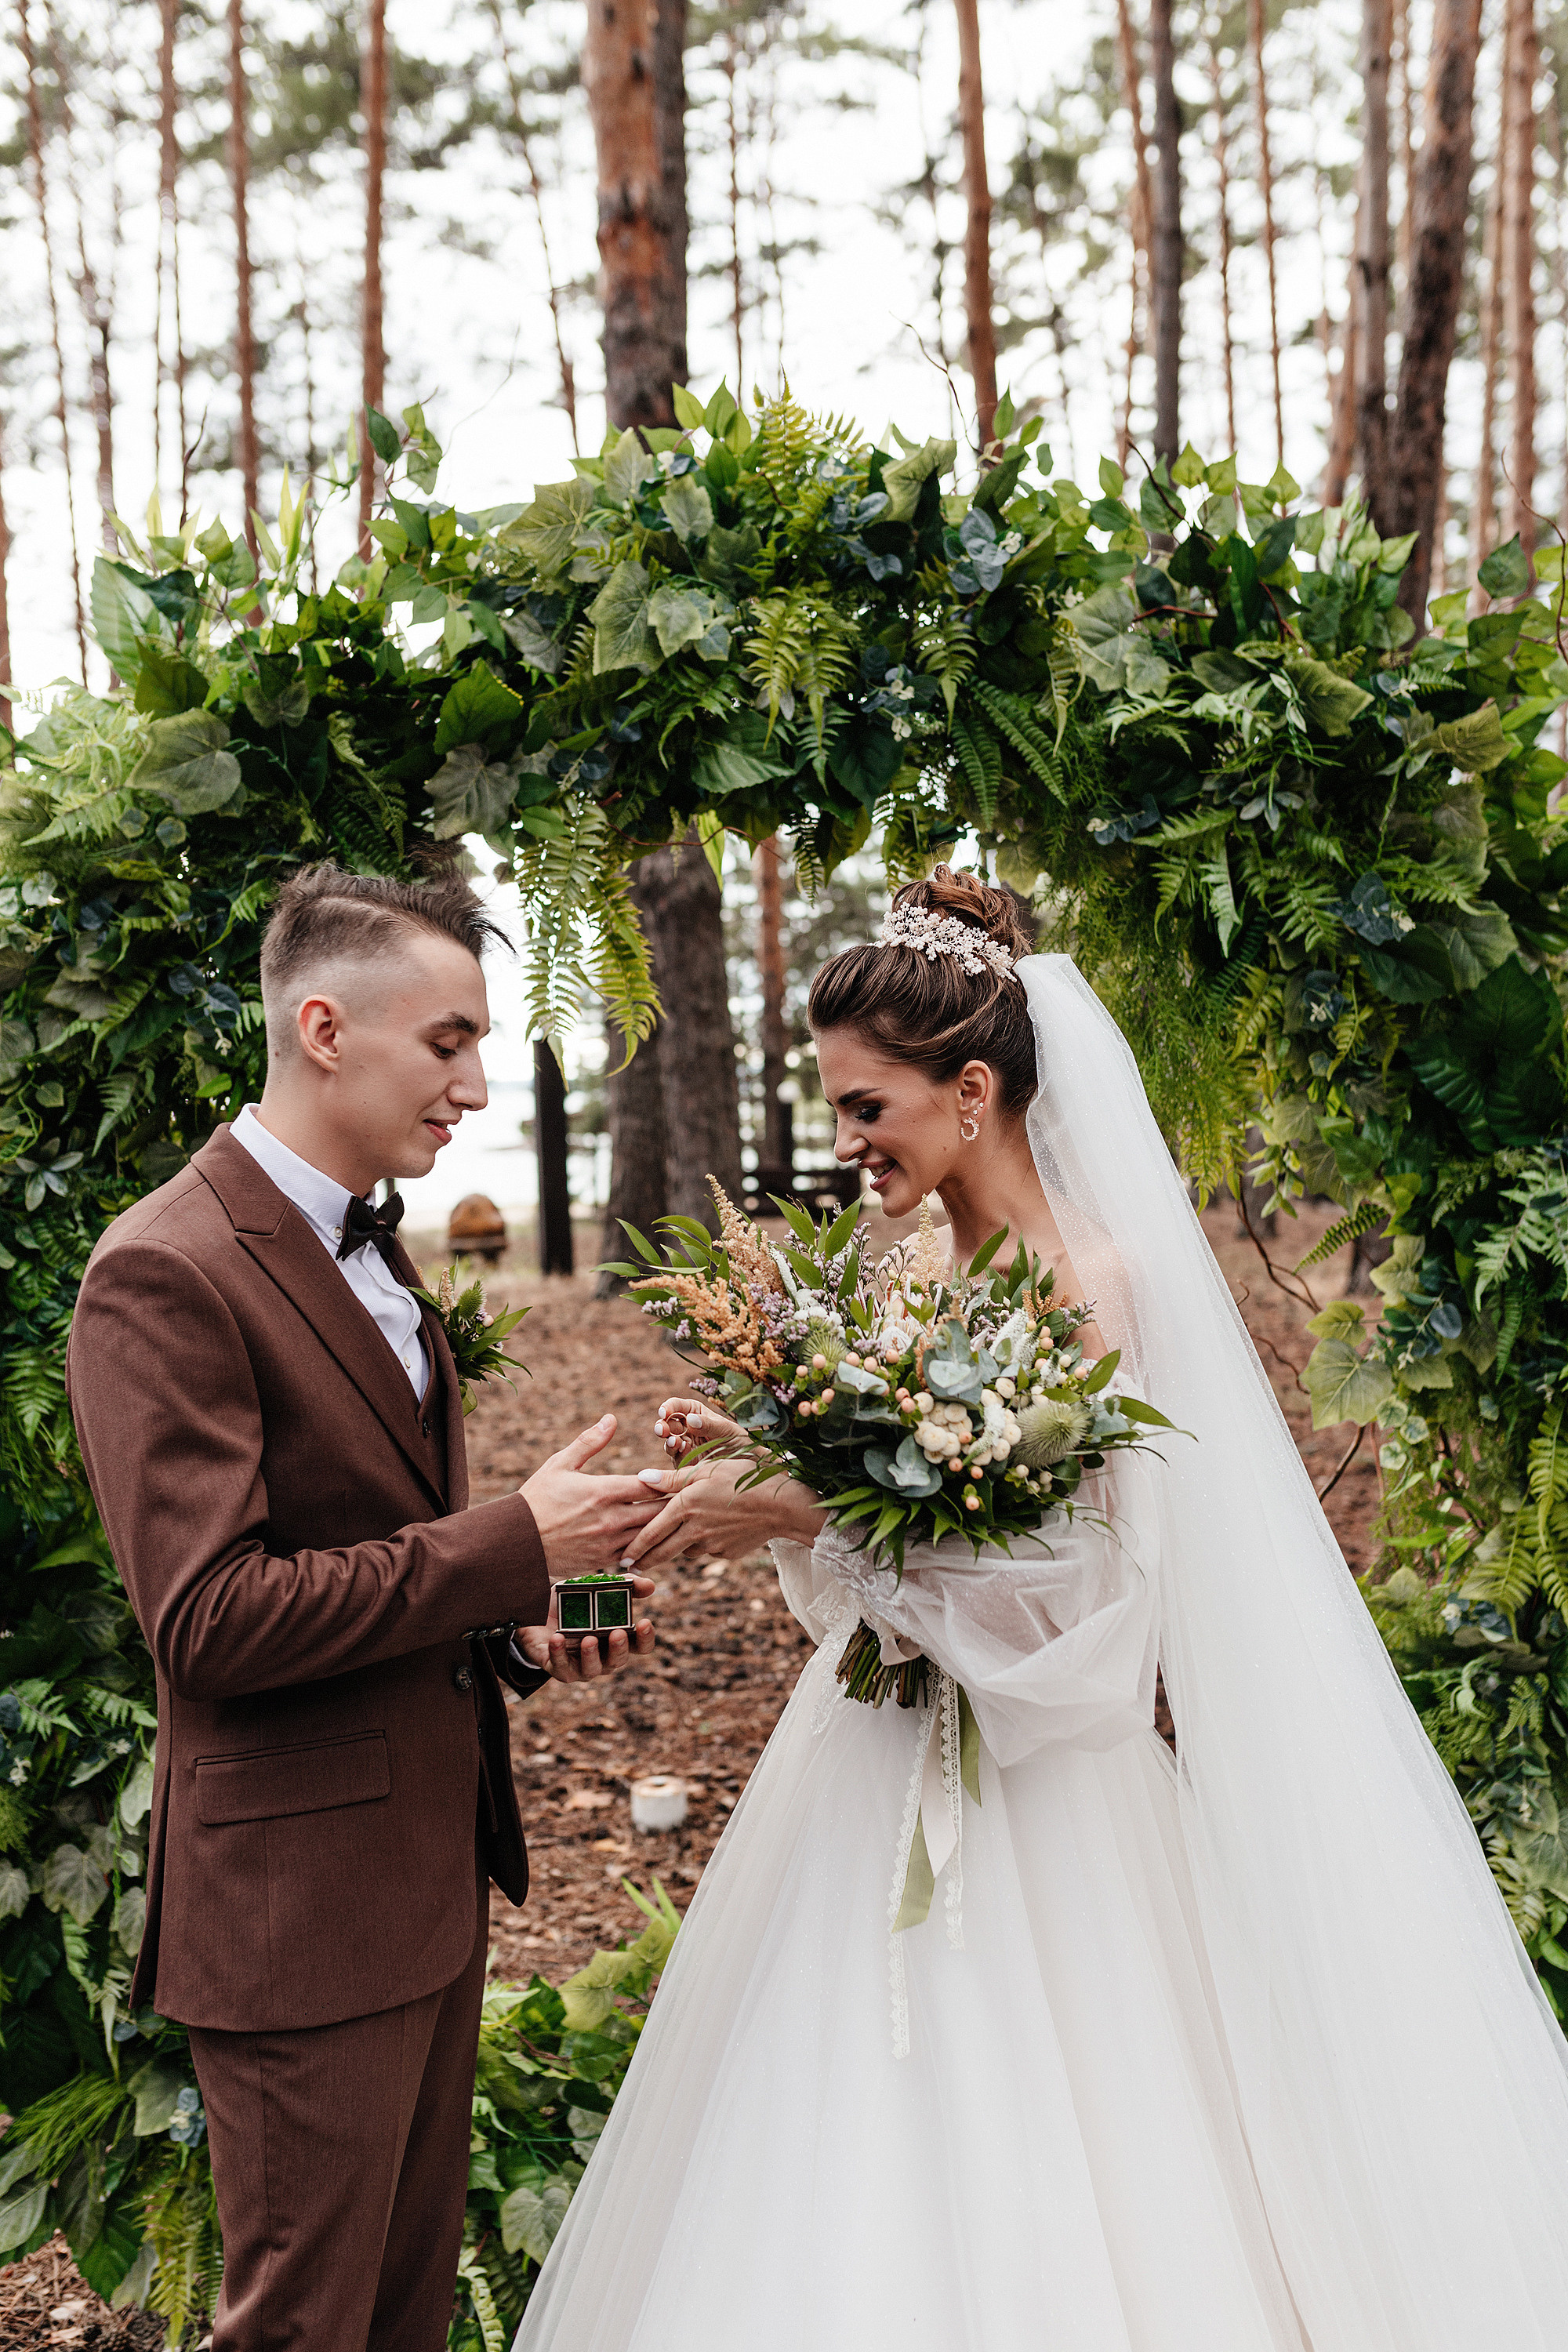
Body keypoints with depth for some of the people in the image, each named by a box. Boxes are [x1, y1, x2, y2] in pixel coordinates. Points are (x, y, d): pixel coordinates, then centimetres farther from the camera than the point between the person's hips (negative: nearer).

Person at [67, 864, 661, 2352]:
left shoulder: (369, 1252, 12)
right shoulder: (164, 1275, -18)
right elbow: (207, 1617, -24)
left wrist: (518, 1628, 3)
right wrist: (513, 1543, -22)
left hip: (435, 1864, 9)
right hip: (301, 1900, -9)